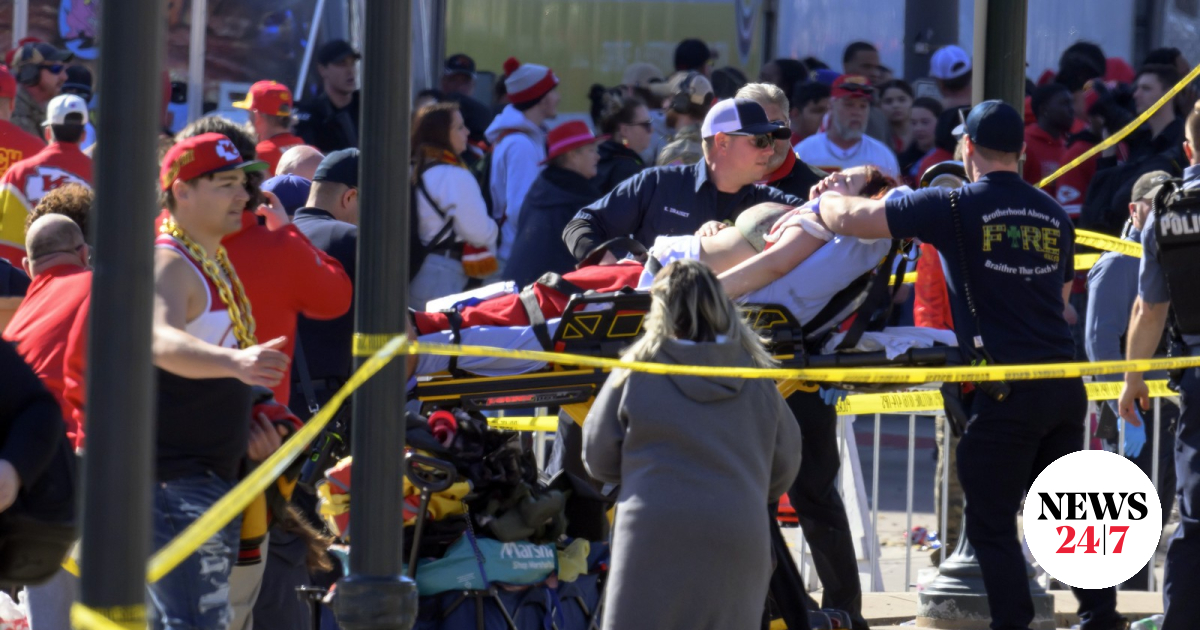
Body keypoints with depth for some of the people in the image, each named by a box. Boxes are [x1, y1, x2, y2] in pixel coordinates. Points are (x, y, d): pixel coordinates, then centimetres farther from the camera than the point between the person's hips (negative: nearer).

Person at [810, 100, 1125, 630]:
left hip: (1006, 392, -6)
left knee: (991, 522, 1)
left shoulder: (955, 207, -7)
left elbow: (850, 220, -6)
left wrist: (829, 197, 17)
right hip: (1065, 384, 6)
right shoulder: (1053, 214, 12)